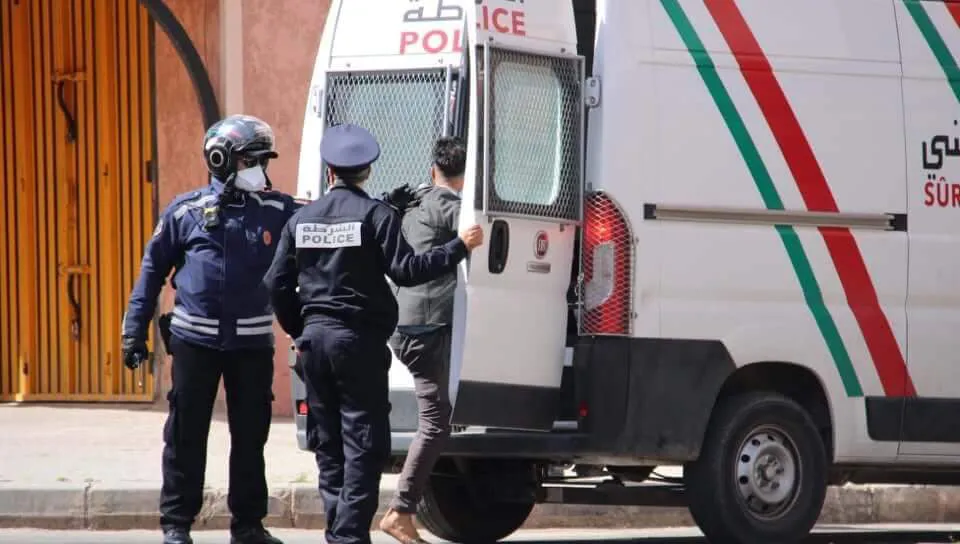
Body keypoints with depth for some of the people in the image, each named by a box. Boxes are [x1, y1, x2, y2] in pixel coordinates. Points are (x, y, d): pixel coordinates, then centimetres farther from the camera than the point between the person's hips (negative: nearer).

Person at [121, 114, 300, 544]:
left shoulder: (278, 211, 1)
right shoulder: (186, 211, -1)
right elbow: (153, 270, 4)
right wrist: (135, 330, 2)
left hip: (252, 342, 2)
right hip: (195, 339, -2)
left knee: (251, 436, 8)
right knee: (186, 435, 3)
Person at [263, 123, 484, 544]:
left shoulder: (301, 219, 8)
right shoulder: (376, 214, -8)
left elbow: (277, 284, 8)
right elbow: (406, 270, -15)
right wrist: (459, 247, -6)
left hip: (314, 338, 5)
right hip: (359, 339, -5)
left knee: (328, 441, 13)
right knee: (364, 441, -4)